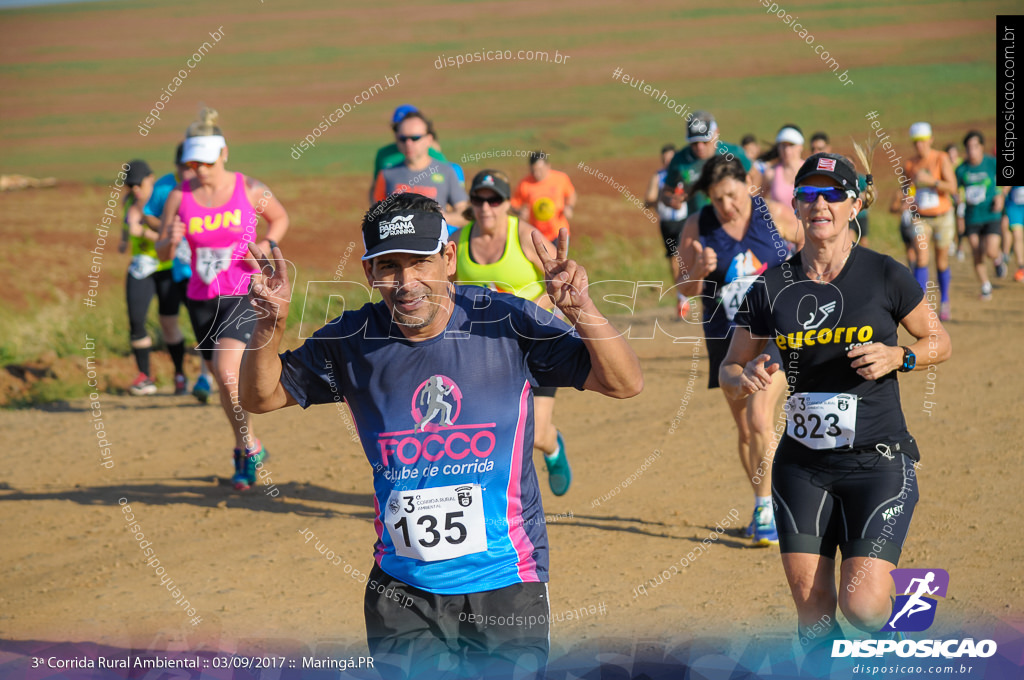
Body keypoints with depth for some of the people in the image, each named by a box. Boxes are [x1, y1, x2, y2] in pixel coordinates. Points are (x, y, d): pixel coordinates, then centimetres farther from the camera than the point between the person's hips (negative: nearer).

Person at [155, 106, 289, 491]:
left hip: (245, 295, -4)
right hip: (202, 298, 4)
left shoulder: (250, 190, -7)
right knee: (224, 381, 12)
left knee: (227, 372, -22)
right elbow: (162, 252, 2)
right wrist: (171, 241, -22)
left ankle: (249, 447, -3)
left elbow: (280, 218, 12)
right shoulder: (179, 197, -2)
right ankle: (245, 450, 32)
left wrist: (267, 246, -6)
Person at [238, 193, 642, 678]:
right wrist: (271, 323, -11)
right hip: (400, 593, 2)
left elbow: (625, 384, -10)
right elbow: (260, 398, 8)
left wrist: (580, 311, -28)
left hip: (506, 585, -2)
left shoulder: (507, 322, -10)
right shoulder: (351, 342, -4)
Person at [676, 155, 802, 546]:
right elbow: (687, 290, -1)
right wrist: (699, 271, -22)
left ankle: (766, 511, -11)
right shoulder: (697, 228, -5)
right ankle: (763, 507, 26)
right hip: (728, 338, 3)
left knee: (759, 418, -18)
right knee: (744, 429, 10)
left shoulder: (775, 216, -7)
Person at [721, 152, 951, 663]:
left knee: (861, 606, -13)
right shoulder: (771, 289, 1)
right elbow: (729, 371, 9)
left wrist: (896, 358, -13)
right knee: (811, 604, 2)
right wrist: (745, 378, -14)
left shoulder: (886, 276, -5)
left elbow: (939, 342, 7)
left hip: (877, 462, -3)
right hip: (802, 463, 3)